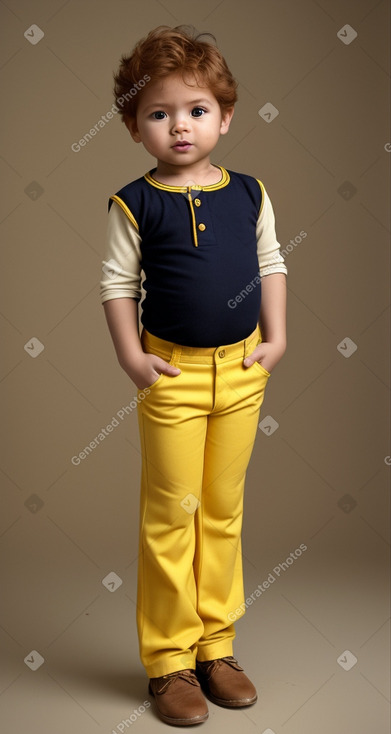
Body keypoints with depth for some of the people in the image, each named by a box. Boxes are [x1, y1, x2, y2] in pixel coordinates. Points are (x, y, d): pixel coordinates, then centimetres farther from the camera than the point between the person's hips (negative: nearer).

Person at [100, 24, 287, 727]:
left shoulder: (248, 193, 2)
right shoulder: (135, 204, -6)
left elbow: (271, 265, 10)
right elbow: (117, 282, -3)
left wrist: (276, 338, 3)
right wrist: (131, 356, -10)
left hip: (241, 370, 3)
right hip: (173, 373, -3)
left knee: (224, 512, 12)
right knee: (171, 516, 3)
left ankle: (216, 647, 27)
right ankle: (169, 660, 17)